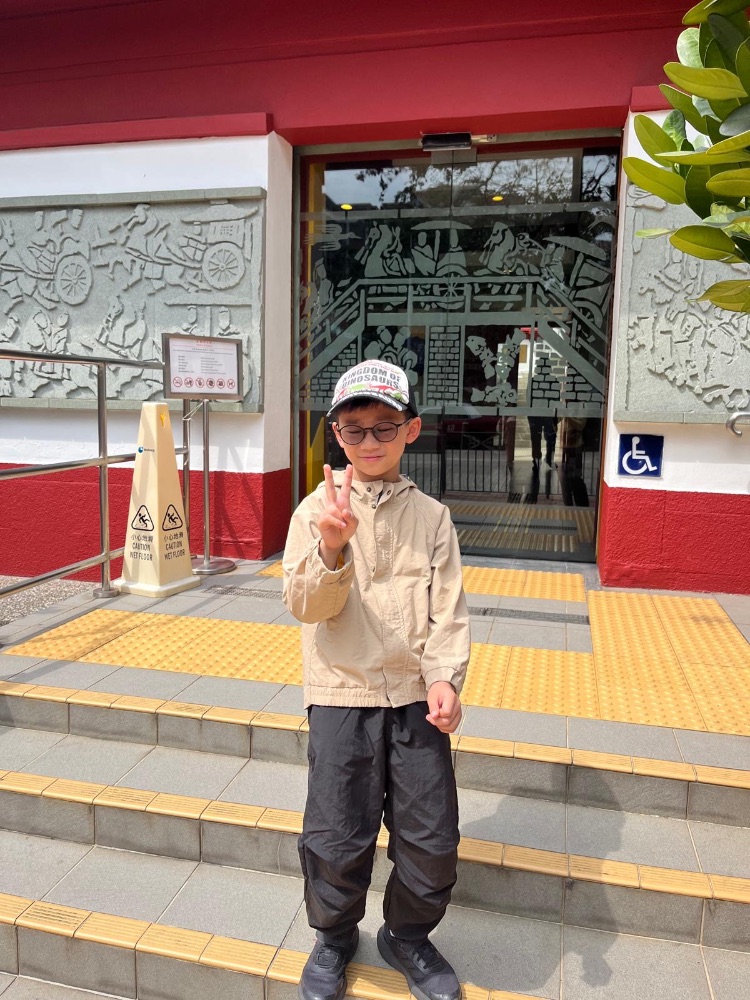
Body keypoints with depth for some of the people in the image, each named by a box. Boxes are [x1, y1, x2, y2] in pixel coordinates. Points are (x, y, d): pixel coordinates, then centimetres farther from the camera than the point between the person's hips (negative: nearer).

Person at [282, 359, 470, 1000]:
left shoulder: (432, 516, 2)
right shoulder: (317, 510, -3)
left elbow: (448, 610, 0)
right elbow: (307, 605, -11)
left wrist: (444, 678, -15)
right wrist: (332, 549, -29)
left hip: (416, 696, 2)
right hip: (342, 695, -1)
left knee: (433, 839, 9)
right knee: (337, 839, 7)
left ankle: (408, 936, 39)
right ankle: (334, 937, 38)